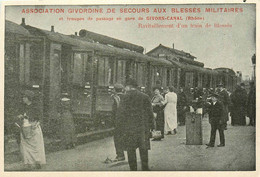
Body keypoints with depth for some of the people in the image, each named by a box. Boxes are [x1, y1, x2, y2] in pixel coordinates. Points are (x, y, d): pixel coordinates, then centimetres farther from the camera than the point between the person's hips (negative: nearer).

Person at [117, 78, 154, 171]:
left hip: (129, 128, -3)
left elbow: (120, 114, -6)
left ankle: (133, 169, 7)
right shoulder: (145, 97, 3)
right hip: (143, 128, 3)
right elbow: (150, 113, 3)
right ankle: (145, 169, 14)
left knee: (131, 150, 5)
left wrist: (122, 128, 2)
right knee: (144, 150, 12)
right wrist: (151, 127, 8)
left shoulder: (125, 98, -5)